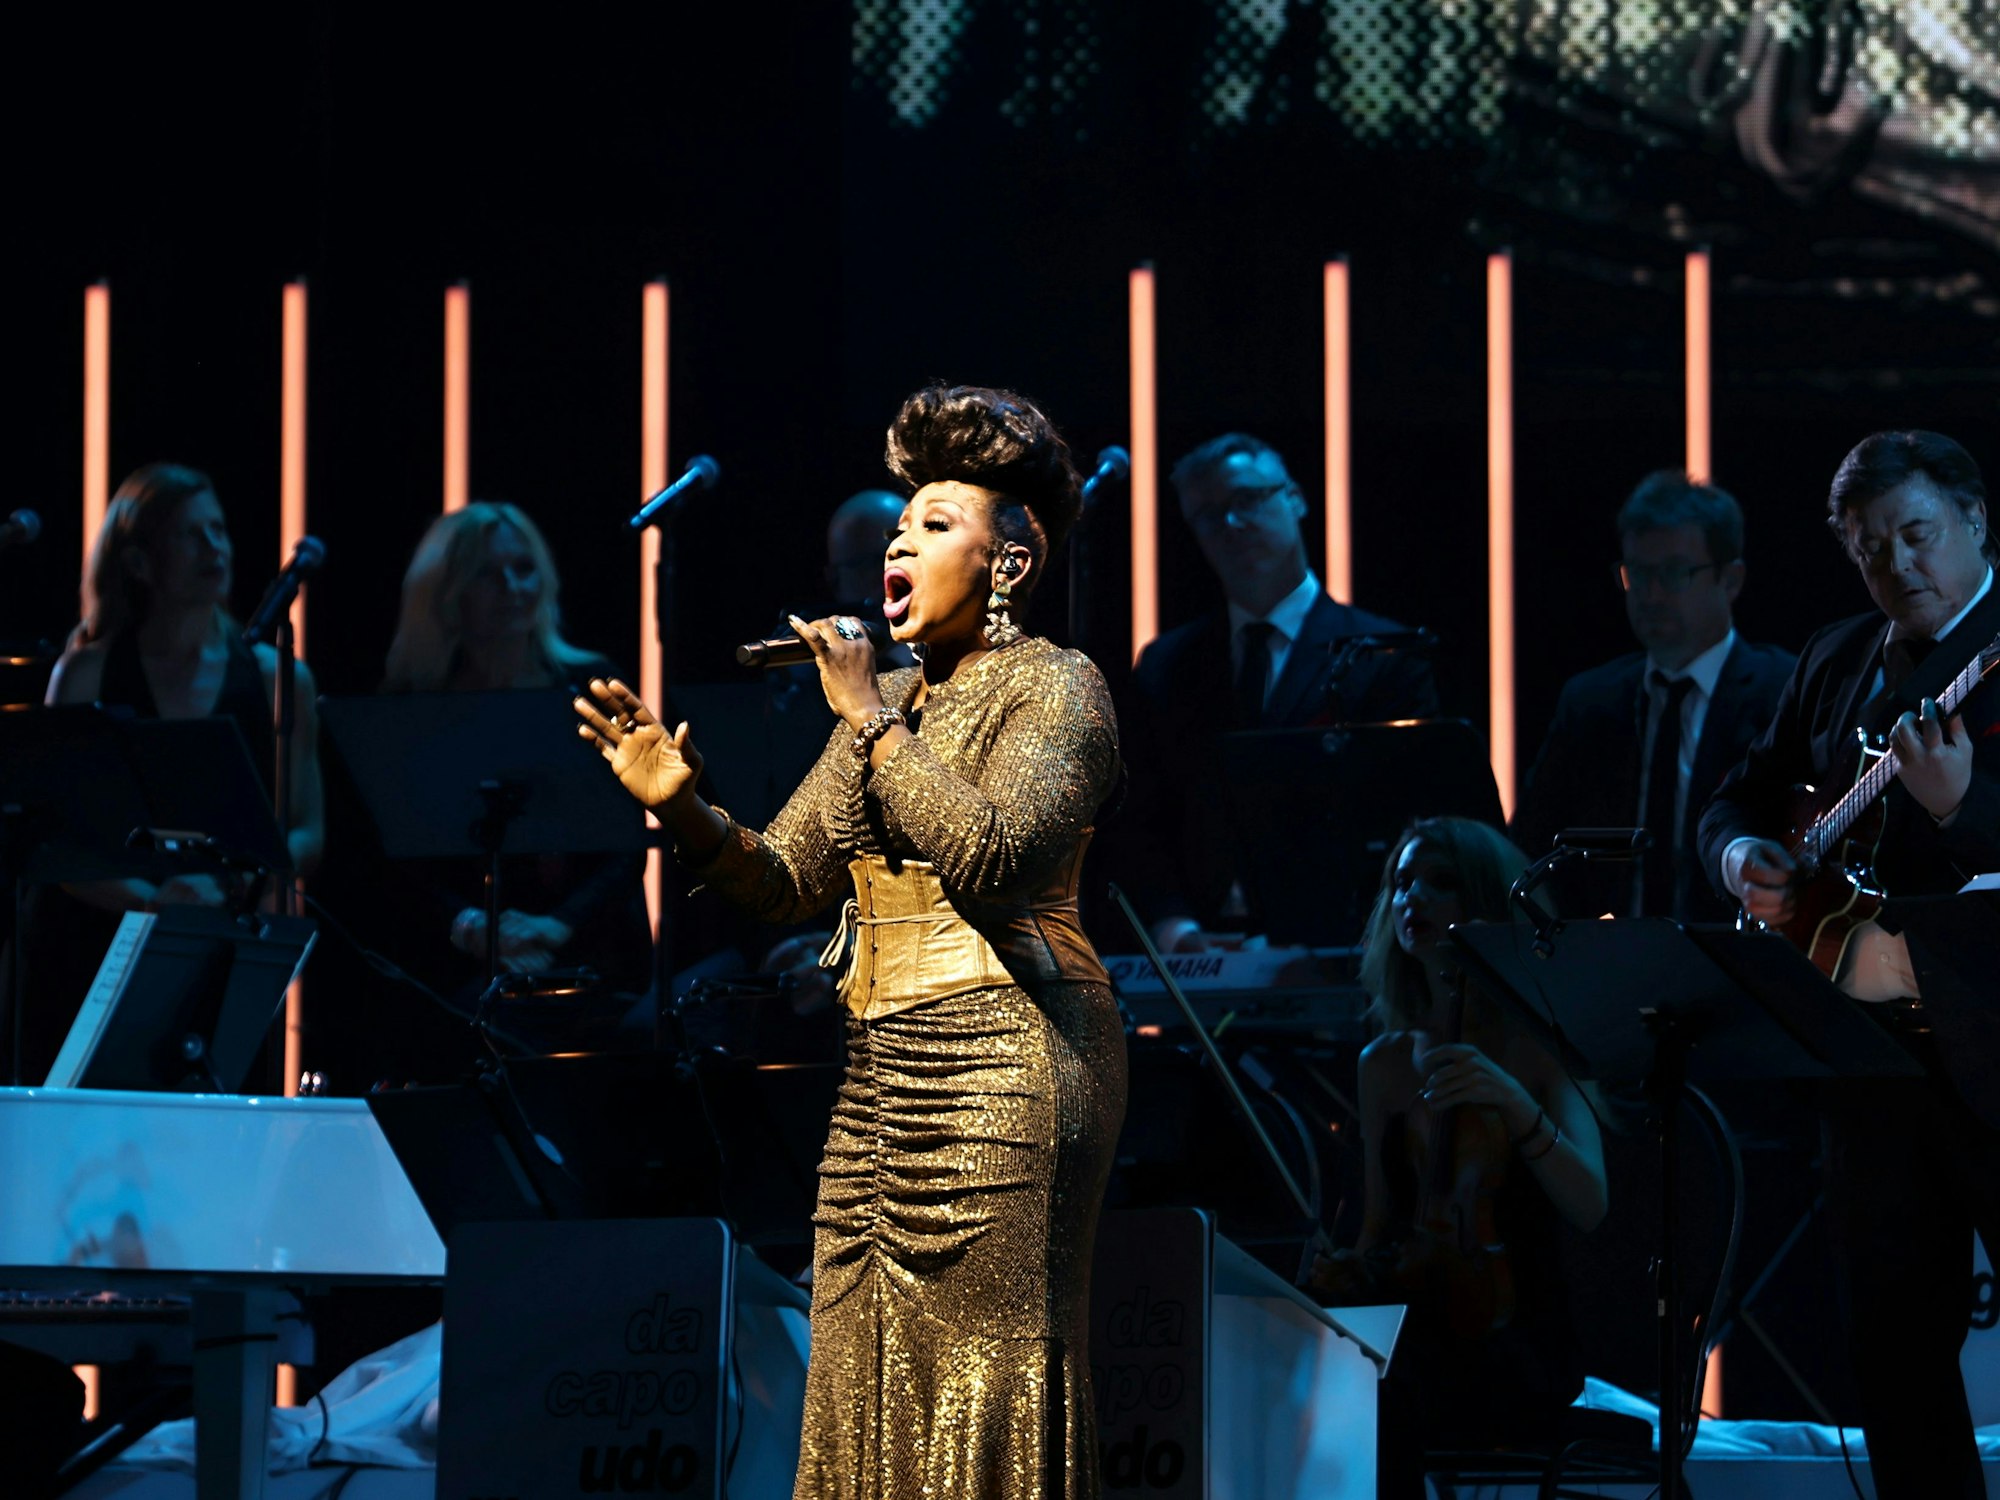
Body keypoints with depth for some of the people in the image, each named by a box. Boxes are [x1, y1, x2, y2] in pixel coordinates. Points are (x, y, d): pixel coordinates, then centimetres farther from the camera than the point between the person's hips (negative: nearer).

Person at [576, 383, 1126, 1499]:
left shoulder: (1054, 688, -2)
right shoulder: (891, 697, 20)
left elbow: (991, 858, -19)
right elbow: (787, 881, 14)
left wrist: (874, 721, -15)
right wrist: (684, 809, -4)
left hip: (1004, 1063, -8)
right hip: (885, 1072, 8)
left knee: (983, 1385, -9)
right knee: (868, 1393, 3)